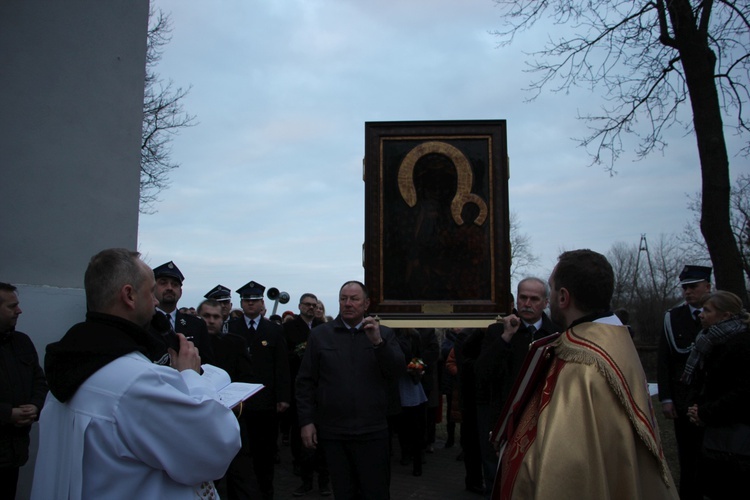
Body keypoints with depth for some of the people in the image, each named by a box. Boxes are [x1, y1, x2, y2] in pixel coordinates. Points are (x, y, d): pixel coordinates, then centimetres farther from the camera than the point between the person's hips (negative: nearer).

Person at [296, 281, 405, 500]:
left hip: (372, 431, 0)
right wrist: (306, 421, -1)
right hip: (332, 432, 1)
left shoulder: (383, 334, 4)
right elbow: (306, 382, 4)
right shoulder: (319, 334, 3)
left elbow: (398, 371, -7)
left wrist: (378, 342, -20)